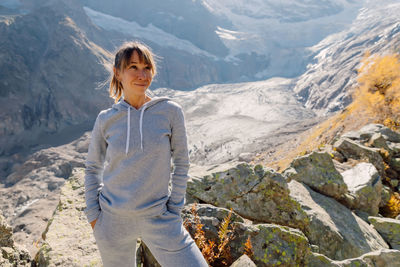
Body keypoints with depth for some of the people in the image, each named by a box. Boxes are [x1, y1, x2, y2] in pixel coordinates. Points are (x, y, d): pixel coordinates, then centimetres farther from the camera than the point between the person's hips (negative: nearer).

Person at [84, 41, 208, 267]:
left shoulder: (171, 112, -9)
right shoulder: (106, 120, -4)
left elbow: (181, 163, -1)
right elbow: (93, 168, 8)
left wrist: (174, 210, -2)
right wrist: (93, 214, 3)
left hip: (159, 217, -1)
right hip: (113, 220, 2)